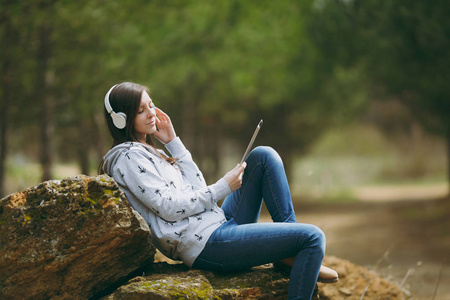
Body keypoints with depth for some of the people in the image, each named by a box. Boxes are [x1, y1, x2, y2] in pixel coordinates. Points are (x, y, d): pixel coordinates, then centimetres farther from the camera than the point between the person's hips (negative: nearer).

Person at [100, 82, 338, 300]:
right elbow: (170, 208, -17)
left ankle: (291, 251, 1)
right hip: (206, 244, -10)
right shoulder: (128, 158, -9)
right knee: (312, 237, -16)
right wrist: (224, 187, -11)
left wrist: (173, 142, 12)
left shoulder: (148, 152, 21)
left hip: (220, 223, 10)